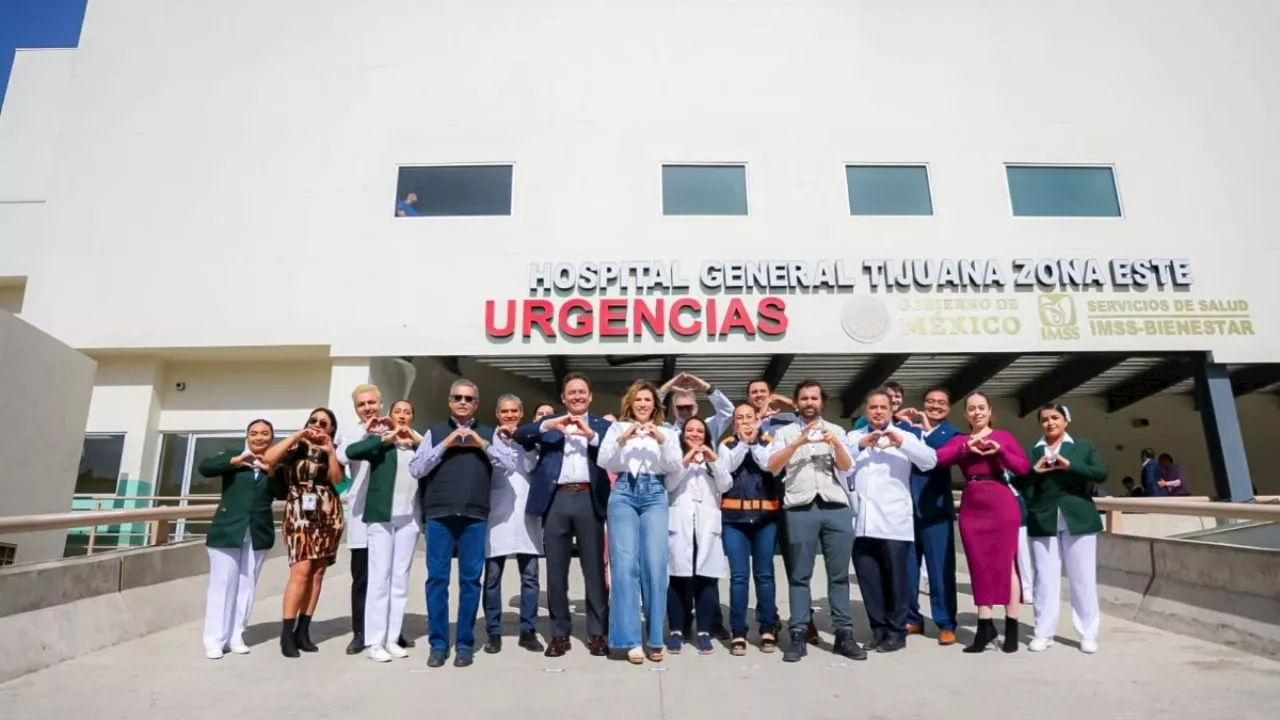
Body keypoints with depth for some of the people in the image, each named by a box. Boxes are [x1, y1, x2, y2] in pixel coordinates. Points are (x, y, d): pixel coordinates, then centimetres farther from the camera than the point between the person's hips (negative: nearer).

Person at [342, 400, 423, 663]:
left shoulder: (419, 442, 12)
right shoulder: (380, 439, 6)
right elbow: (351, 452, -13)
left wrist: (418, 441, -8)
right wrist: (387, 438, -12)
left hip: (409, 518, 3)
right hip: (381, 515, -3)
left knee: (401, 578, 7)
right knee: (379, 577, -2)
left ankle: (392, 638, 15)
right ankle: (375, 641, 5)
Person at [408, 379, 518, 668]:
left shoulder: (488, 433, 11)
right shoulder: (434, 432, 9)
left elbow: (511, 465, 1)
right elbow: (415, 468, 0)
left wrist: (482, 443, -7)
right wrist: (445, 444, -8)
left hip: (475, 516, 0)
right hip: (439, 515, 0)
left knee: (470, 579, 4)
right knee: (437, 578, 4)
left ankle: (465, 643, 15)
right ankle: (438, 643, 17)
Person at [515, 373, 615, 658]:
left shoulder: (602, 425, 13)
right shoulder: (549, 423, 16)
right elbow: (519, 435, 0)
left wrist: (591, 434, -15)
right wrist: (548, 425, -15)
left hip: (589, 499, -1)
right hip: (556, 500, 1)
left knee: (594, 569, 2)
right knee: (556, 570, 6)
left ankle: (598, 633, 11)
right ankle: (560, 633, 16)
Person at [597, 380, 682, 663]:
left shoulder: (667, 432, 15)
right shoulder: (617, 427, 11)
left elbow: (676, 466, 3)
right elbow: (603, 461, 1)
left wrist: (661, 441, -11)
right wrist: (622, 440, -13)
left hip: (654, 496, 1)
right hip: (623, 495, -1)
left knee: (655, 565, -6)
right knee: (625, 565, -7)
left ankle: (654, 638, 7)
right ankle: (630, 639, 0)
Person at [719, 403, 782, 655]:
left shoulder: (768, 442, 9)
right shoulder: (727, 445, 10)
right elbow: (728, 467, -9)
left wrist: (754, 443, -8)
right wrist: (743, 442, -9)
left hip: (765, 516, 0)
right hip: (734, 517, 0)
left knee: (764, 574, 4)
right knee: (738, 575, -1)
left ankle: (768, 630, 14)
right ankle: (738, 633, 4)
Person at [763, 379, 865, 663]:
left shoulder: (836, 430, 14)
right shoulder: (785, 432, 9)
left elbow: (847, 466, 2)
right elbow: (772, 467, -4)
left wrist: (835, 443, -17)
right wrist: (799, 441, -15)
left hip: (836, 507, 2)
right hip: (800, 509, -1)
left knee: (839, 574, 5)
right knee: (800, 575, 1)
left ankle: (844, 634, 12)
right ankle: (798, 636, 6)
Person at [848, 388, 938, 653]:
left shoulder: (905, 436, 10)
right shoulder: (853, 437, 14)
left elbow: (930, 461, -5)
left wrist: (902, 443, -19)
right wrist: (860, 446, -16)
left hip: (893, 522, -2)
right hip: (861, 522, 2)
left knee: (895, 580, 2)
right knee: (868, 580, 7)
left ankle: (896, 632, 15)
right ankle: (878, 630, 20)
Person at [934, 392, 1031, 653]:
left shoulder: (1003, 436, 6)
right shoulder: (959, 440, 11)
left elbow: (1024, 468, -3)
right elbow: (938, 459, -6)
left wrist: (999, 450, -15)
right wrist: (965, 447, -14)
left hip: (1001, 503, -3)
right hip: (971, 506, 3)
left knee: (1006, 562, 1)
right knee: (979, 566, 6)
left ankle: (1011, 627, 10)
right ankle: (985, 626, 14)